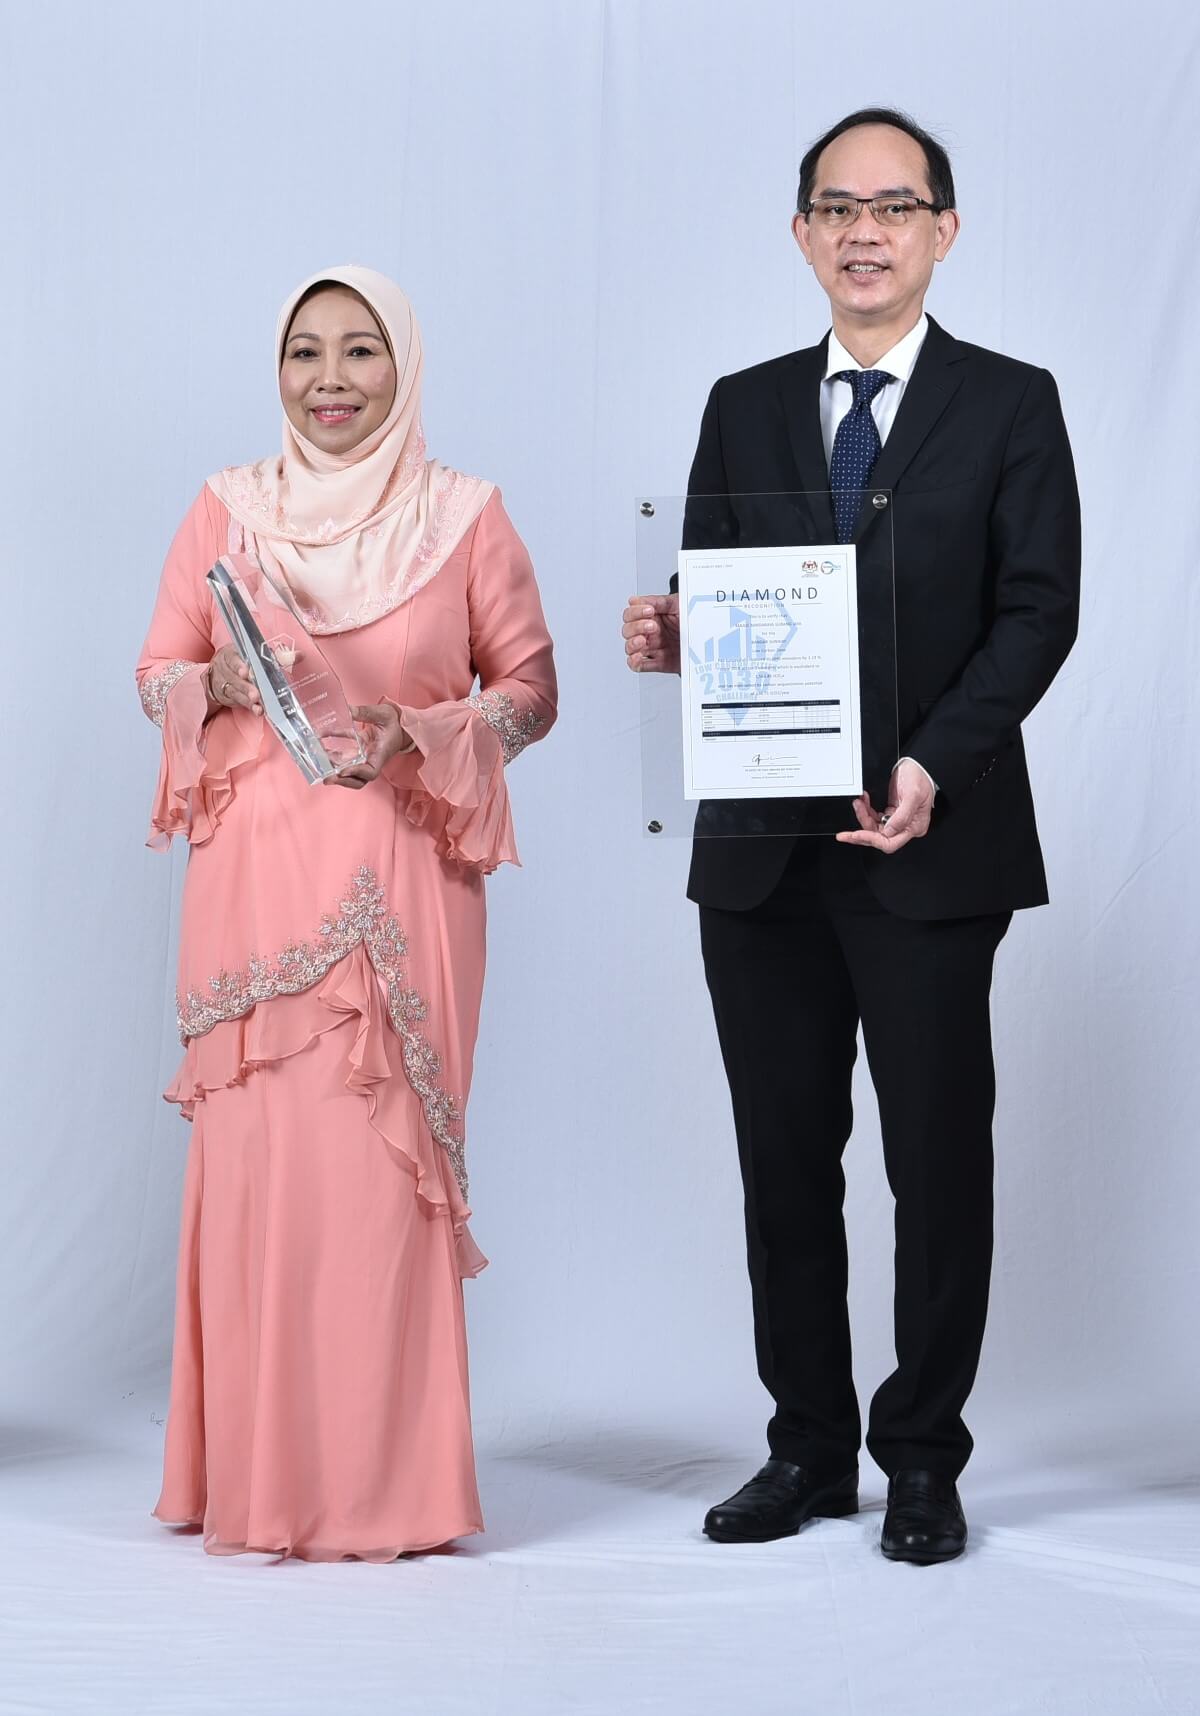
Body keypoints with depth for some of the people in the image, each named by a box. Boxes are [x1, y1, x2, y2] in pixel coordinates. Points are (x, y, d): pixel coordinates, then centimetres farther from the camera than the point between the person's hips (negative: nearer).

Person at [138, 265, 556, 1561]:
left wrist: (420, 733, -11)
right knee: (257, 1158, -3)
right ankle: (257, 1476, 6)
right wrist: (222, 683, -11)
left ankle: (386, 1486, 5)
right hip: (255, 877, 1)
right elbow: (156, 674, 11)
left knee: (381, 1161, -4)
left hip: (401, 881, -1)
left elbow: (531, 689, 7)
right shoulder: (227, 508, 9)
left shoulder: (465, 516, 4)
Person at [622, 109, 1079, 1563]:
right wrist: (664, 636, -11)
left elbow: (1038, 613, -6)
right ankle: (809, 1448, 20)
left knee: (938, 1158, 3)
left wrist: (934, 763, -19)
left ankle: (923, 1460, 14)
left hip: (930, 845, -3)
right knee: (784, 1157, 8)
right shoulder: (742, 410, 13)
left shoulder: (1009, 407, 2)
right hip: (762, 848, 3)